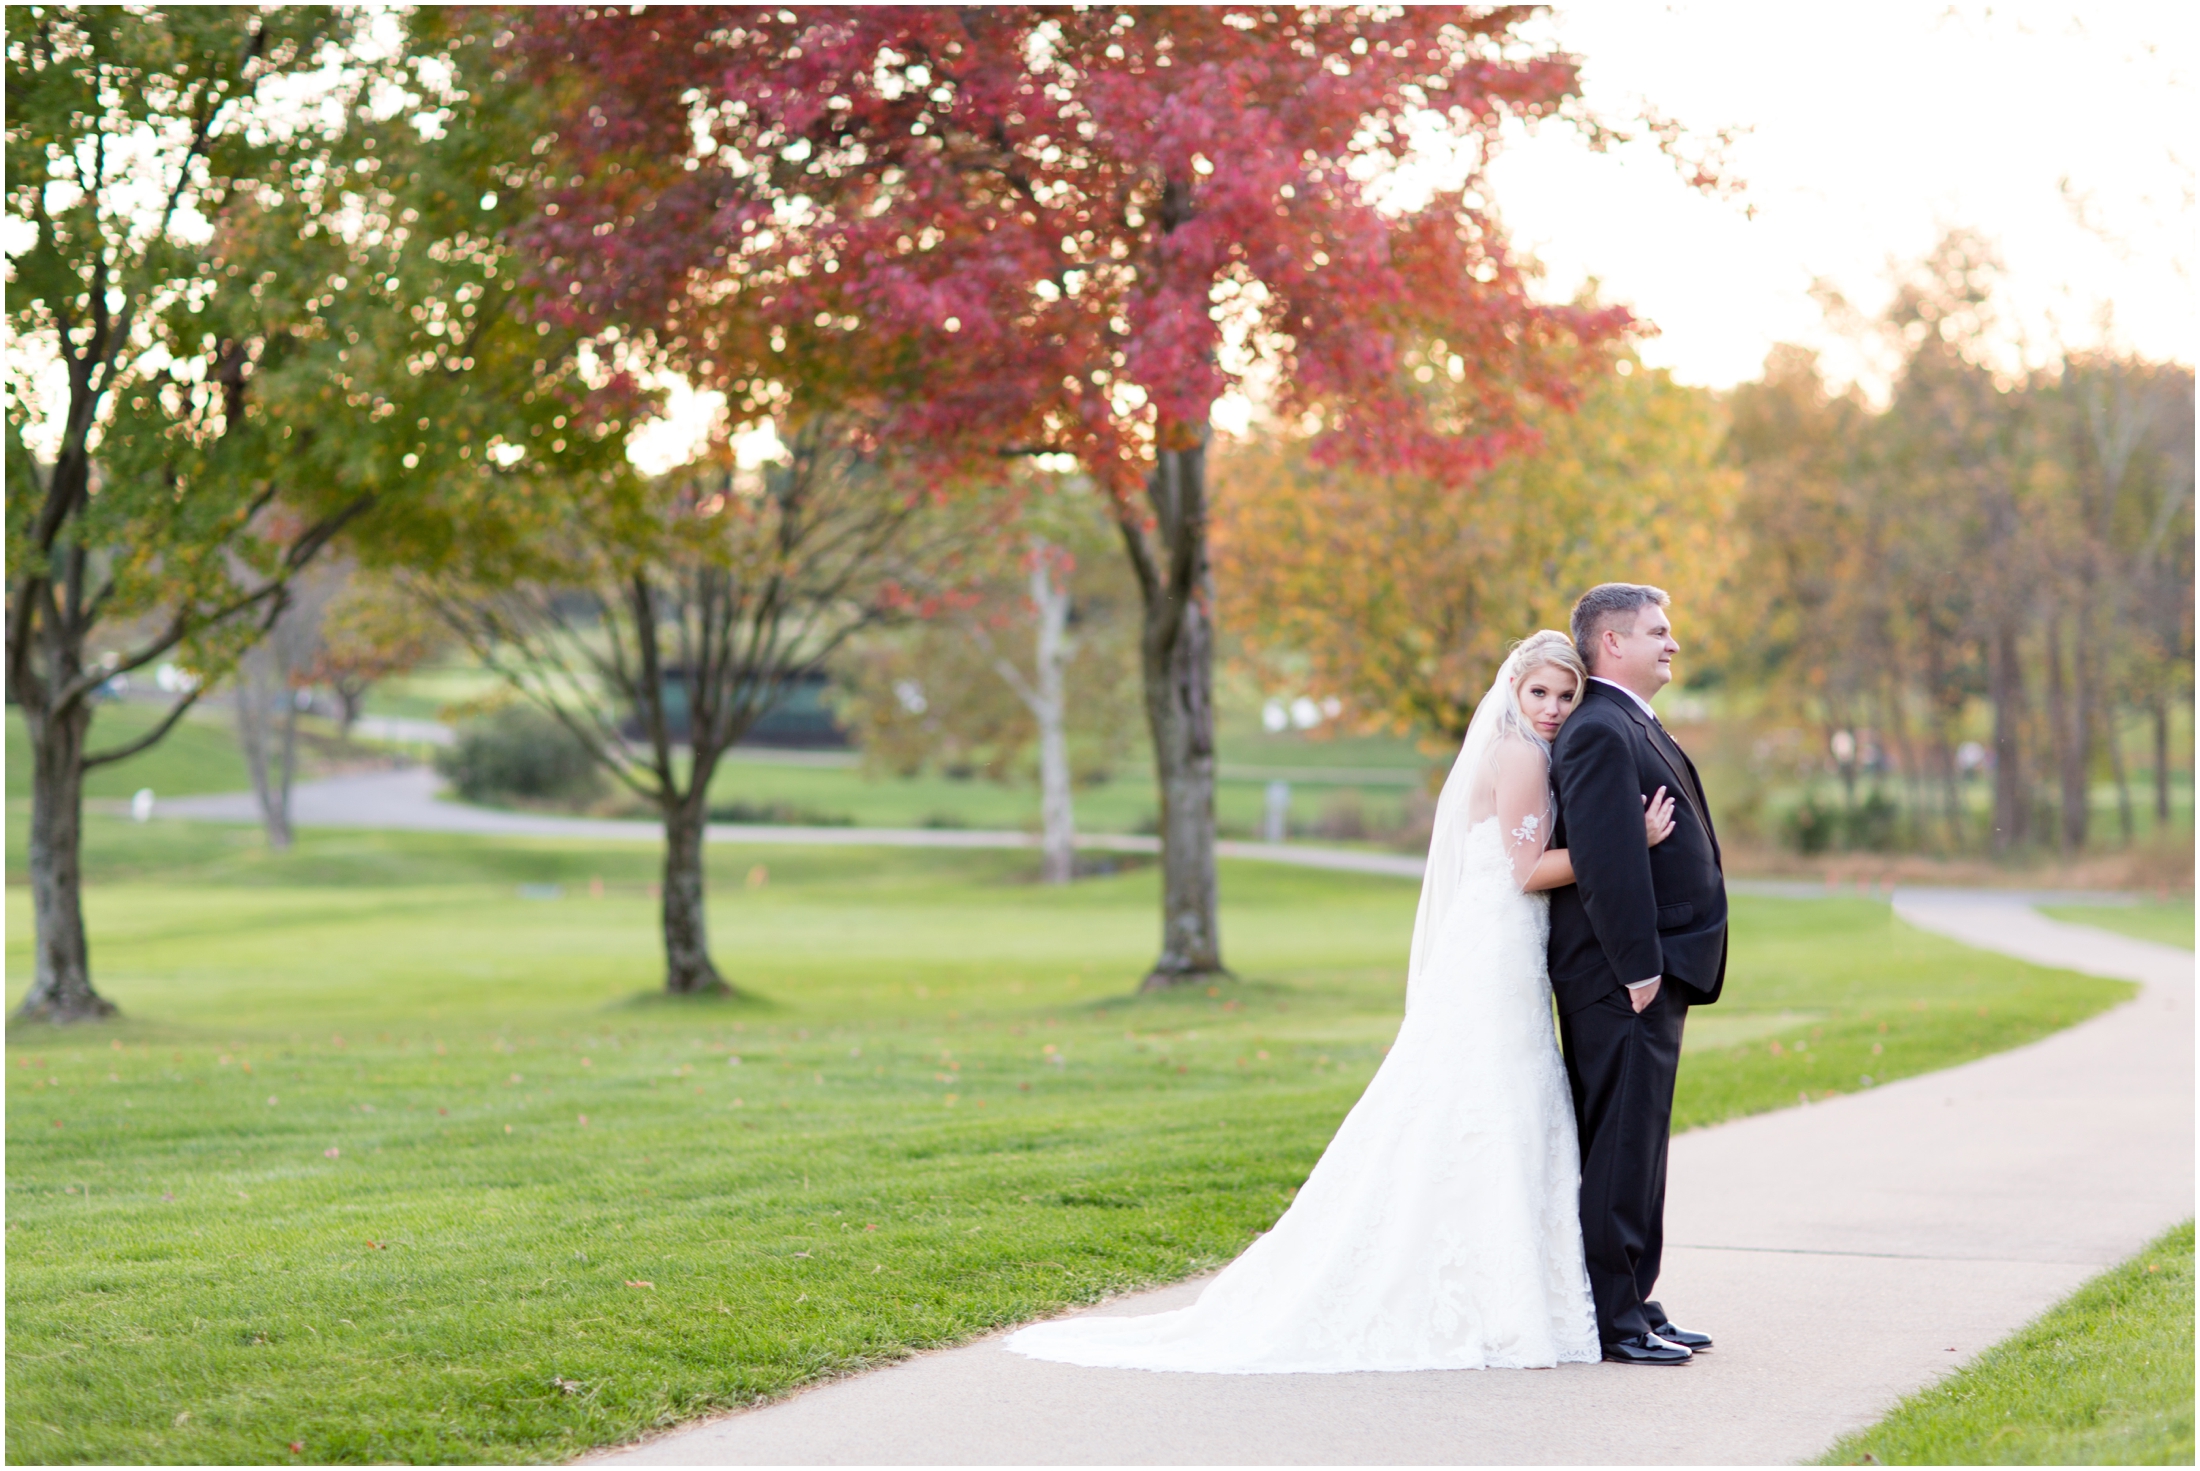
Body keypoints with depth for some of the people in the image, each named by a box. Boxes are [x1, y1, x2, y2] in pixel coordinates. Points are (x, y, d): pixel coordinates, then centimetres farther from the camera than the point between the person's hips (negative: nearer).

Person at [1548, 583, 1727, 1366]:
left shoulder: (1632, 728, 19)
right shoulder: (1599, 732, -16)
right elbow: (1605, 860, -22)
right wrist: (1638, 968, -22)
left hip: (1648, 974, 11)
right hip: (1622, 978, -11)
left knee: (1633, 1147, 14)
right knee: (1620, 1148, -7)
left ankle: (1631, 1304, 21)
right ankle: (1612, 1320, -3)